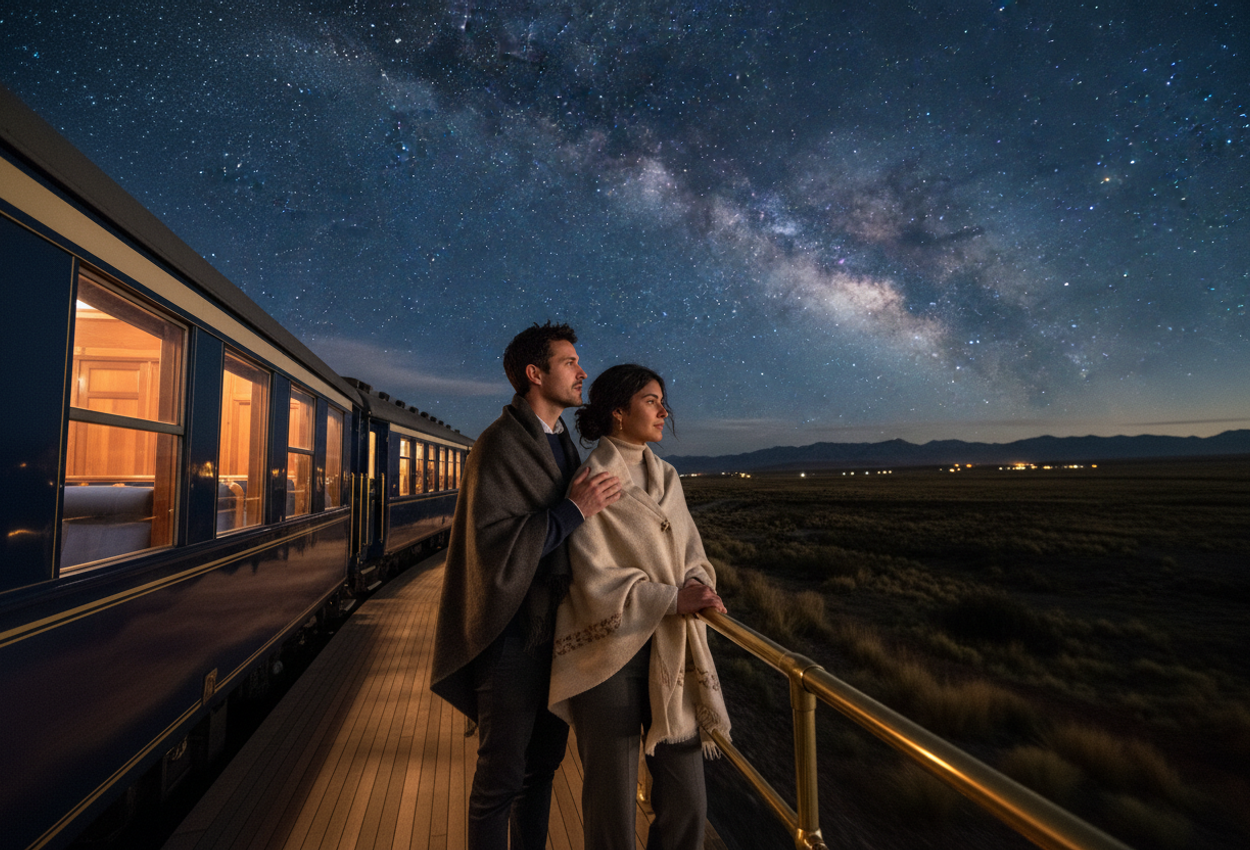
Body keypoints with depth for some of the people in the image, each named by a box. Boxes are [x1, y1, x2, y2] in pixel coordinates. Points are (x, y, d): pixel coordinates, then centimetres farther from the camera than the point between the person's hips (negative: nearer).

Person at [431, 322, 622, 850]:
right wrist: (573, 511, -24)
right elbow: (491, 545, -24)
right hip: (515, 634, -8)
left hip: (558, 629, 8)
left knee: (543, 763, 22)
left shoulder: (563, 444, 12)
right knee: (502, 775, 8)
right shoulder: (499, 445, -15)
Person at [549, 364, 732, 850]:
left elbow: (692, 556, 12)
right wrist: (672, 598, -18)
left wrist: (697, 586, -9)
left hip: (671, 653, 6)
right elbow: (595, 580, -14)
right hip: (611, 651, -5)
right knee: (611, 799, 10)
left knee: (687, 803, 11)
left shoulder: (665, 478, 10)